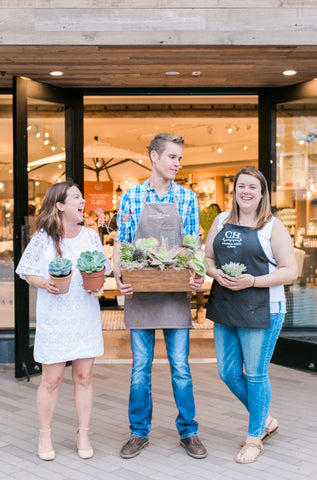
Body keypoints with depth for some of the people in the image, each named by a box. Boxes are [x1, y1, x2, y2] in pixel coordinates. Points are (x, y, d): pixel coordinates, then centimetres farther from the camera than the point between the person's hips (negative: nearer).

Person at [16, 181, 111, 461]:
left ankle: (83, 435, 19)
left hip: (86, 316, 3)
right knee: (52, 378, 2)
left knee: (84, 376, 6)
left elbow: (104, 271, 11)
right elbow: (27, 272, 2)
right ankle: (45, 434, 21)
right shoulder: (43, 238, -1)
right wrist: (45, 284, -16)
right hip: (54, 317, -2)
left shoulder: (91, 236, 8)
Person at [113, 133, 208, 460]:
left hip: (176, 293, 0)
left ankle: (188, 432, 20)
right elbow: (120, 243, 5)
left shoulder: (187, 198, 5)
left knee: (180, 366, 5)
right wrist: (118, 277, -11)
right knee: (140, 367, 8)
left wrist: (197, 275, -12)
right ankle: (139, 433, 22)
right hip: (139, 293, 0)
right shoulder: (131, 197, 3)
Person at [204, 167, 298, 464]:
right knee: (228, 373, 12)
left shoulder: (273, 226, -4)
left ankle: (255, 438, 23)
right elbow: (207, 257, 15)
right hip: (224, 307, 6)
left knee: (256, 375, 4)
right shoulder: (222, 221, 11)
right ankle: (265, 420, 34)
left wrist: (253, 281, -19)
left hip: (261, 311, -6)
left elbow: (290, 271, -7)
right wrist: (216, 273, -8)